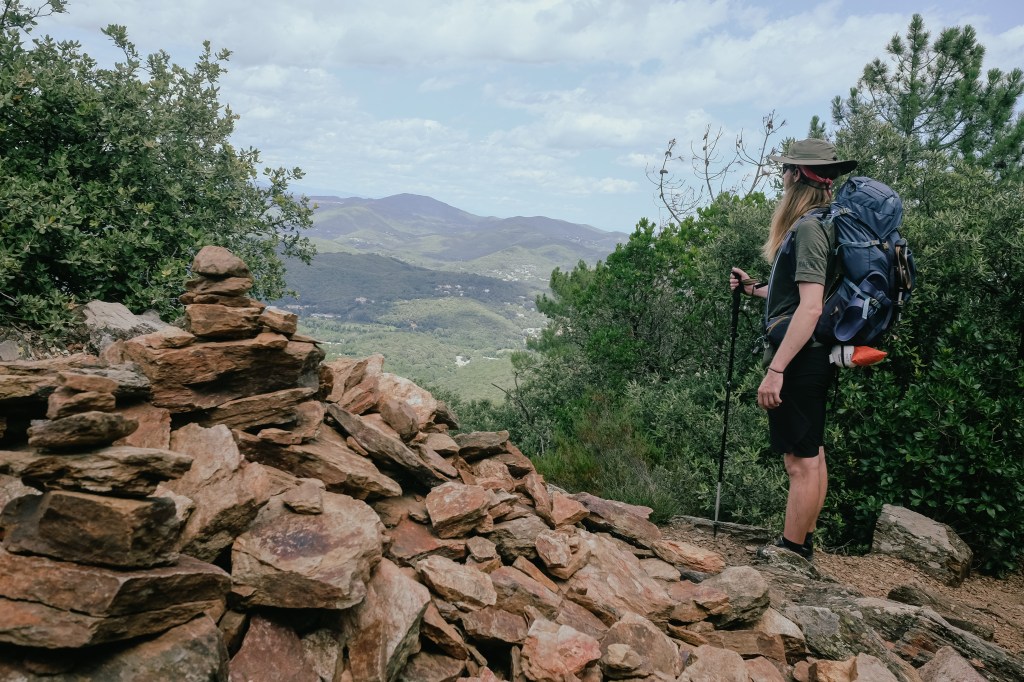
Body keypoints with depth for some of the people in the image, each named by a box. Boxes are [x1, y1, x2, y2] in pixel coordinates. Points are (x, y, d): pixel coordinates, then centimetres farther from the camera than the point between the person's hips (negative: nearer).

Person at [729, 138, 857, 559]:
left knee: (801, 460, -4)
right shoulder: (816, 225, 15)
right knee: (811, 454, 16)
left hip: (799, 358, -11)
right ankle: (802, 544, 28)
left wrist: (776, 369, -27)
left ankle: (790, 555, 5)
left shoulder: (807, 228, -16)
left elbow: (810, 307, -25)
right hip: (811, 357, 11)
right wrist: (754, 288, 22)